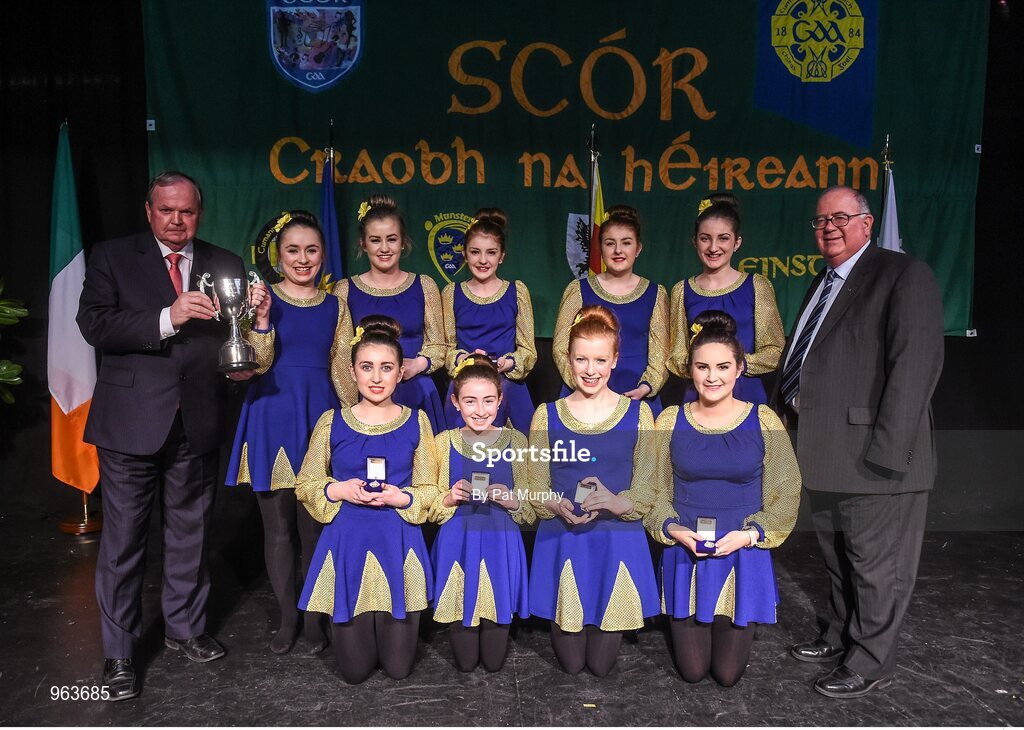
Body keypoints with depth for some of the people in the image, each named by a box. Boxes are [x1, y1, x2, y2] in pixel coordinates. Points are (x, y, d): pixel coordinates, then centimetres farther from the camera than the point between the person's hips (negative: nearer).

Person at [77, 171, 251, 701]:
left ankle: (184, 627, 35)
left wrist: (243, 364, -10)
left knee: (190, 532, 16)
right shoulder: (112, 257, 0)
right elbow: (93, 324, -12)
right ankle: (119, 653, 22)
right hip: (131, 419, -3)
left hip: (198, 421, 3)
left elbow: (235, 335, 12)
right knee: (123, 538, 6)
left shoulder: (224, 265, 8)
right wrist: (167, 317, -24)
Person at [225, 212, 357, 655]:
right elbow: (259, 364, -7)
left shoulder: (334, 306, 8)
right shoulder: (264, 299, 2)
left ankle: (314, 616, 21)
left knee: (314, 525, 4)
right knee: (277, 525, 6)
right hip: (272, 418, -1)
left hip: (319, 416, 1)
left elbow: (342, 371, 11)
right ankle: (288, 617, 23)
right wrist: (262, 319, -21)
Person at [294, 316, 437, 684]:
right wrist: (338, 491, -13)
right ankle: (355, 630, 39)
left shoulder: (416, 421, 1)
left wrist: (402, 498, -16)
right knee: (354, 669, 6)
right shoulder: (332, 422, 0)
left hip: (399, 542, 0)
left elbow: (429, 489, 4)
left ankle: (392, 627, 40)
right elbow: (305, 484, 6)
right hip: (347, 542, 0)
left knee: (398, 666, 6)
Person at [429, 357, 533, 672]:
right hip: (457, 543, 0)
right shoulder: (444, 442, -1)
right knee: (465, 661, 7)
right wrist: (451, 498, -17)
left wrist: (510, 499, -19)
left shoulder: (516, 441, -2)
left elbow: (530, 512, 2)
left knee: (494, 661, 7)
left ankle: (492, 663, 43)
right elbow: (431, 510, 3)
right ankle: (464, 664, 43)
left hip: (501, 543, 0)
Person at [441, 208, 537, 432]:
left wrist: (508, 363, -15)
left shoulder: (517, 292, 8)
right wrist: (463, 359, -13)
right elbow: (447, 347, 11)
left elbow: (528, 350, 7)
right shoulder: (452, 294, 10)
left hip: (508, 383, 0)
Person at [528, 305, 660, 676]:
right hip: (562, 539, 0)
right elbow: (537, 490, 1)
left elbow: (646, 493, -4)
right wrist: (560, 507, -20)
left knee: (602, 663, 12)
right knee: (570, 663, 10)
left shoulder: (637, 414, -2)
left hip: (619, 541, 0)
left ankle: (610, 629, 45)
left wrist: (614, 503, -24)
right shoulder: (547, 416, 0)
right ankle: (564, 634, 44)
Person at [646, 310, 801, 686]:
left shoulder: (763, 421, -6)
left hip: (745, 557, 0)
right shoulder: (670, 421, -3)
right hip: (686, 556, 1)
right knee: (692, 670, 8)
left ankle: (732, 629, 42)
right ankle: (685, 628, 41)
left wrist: (749, 533, -16)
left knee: (728, 673, 10)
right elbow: (654, 490, 2)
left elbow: (786, 492, -3)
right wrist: (673, 528, -15)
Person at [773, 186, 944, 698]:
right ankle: (841, 637, 39)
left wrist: (886, 450, -22)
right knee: (837, 558, 22)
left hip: (872, 457, -8)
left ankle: (869, 663, 21)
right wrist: (784, 416, 9)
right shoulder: (823, 283, 17)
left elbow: (916, 366, -18)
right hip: (824, 455, 9)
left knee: (876, 565, 5)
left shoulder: (903, 276, -10)